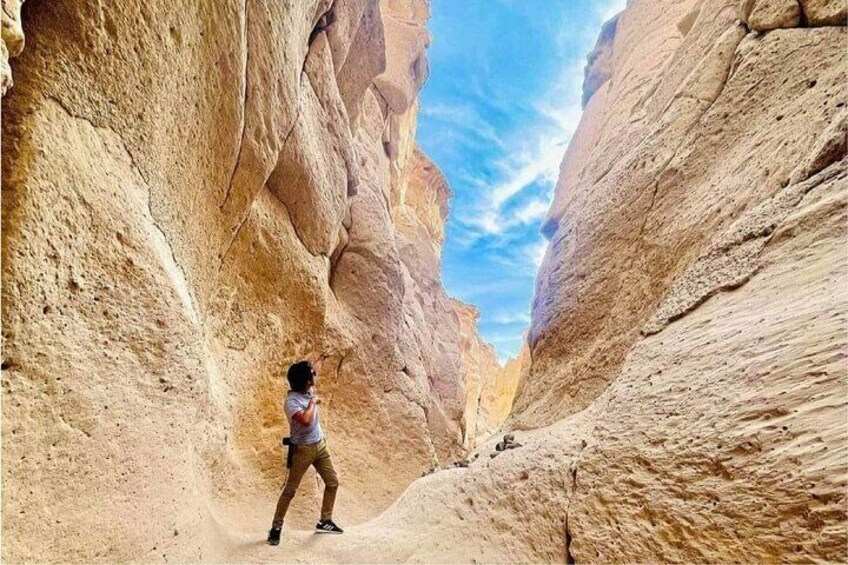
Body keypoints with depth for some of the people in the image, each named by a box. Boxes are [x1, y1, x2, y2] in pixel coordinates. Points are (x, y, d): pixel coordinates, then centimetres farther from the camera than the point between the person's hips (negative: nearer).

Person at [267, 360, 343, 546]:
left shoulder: (310, 390, -2)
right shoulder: (291, 400, -24)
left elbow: (315, 372, 22)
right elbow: (305, 420, -40)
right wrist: (313, 402, -26)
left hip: (320, 445, 7)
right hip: (302, 449, -7)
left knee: (332, 482, 10)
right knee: (290, 490, 2)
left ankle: (325, 521, 25)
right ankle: (276, 528, 18)